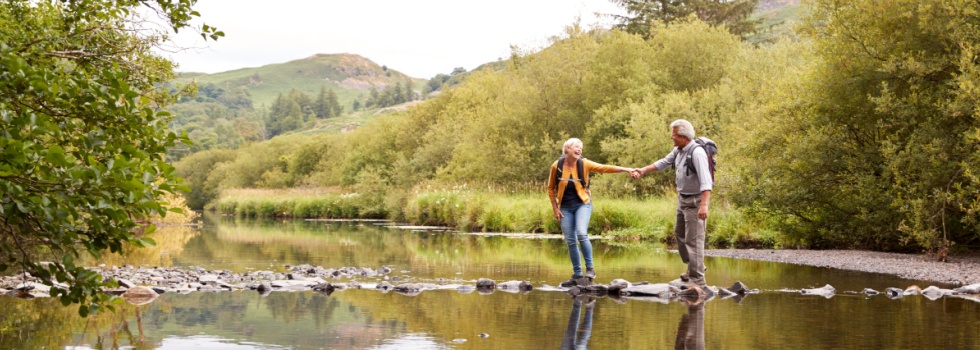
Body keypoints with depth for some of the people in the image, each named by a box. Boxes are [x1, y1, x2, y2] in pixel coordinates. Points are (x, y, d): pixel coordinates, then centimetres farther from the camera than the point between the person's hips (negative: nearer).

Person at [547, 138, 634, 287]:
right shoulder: (557, 166, -6)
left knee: (581, 234, -23)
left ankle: (590, 268, -9)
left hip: (582, 204, -2)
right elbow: (551, 188, 5)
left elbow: (605, 168, -16)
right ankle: (577, 275, 13)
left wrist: (625, 169, -27)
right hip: (565, 207, 2)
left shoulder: (584, 164, -8)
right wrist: (555, 209, 1)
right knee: (570, 241, 3)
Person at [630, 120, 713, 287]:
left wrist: (704, 205, -41)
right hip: (683, 198, 10)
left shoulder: (697, 152, -25)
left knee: (693, 239, -10)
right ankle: (693, 269, 37)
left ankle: (697, 280, -8)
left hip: (695, 201, -10)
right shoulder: (678, 150, 3)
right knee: (680, 233, 22)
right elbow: (663, 163, 20)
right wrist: (643, 170, 17)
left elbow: (705, 180, -33)